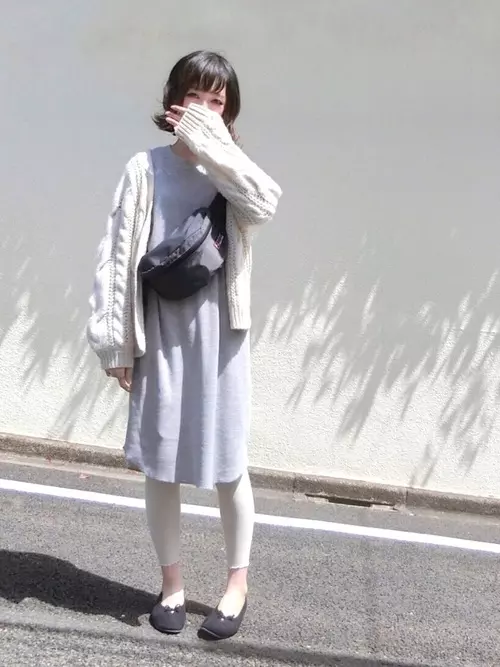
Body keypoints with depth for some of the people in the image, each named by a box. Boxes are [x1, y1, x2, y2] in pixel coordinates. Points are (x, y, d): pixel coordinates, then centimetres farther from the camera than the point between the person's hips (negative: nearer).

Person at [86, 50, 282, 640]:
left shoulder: (229, 170, 3)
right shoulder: (145, 169, 0)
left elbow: (264, 204, -21)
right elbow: (116, 256, -2)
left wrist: (209, 146, -14)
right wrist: (117, 343, -5)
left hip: (216, 333, 0)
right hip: (159, 333, 1)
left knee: (227, 464, 5)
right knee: (159, 465, 9)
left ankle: (237, 583, 25)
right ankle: (171, 582, 28)